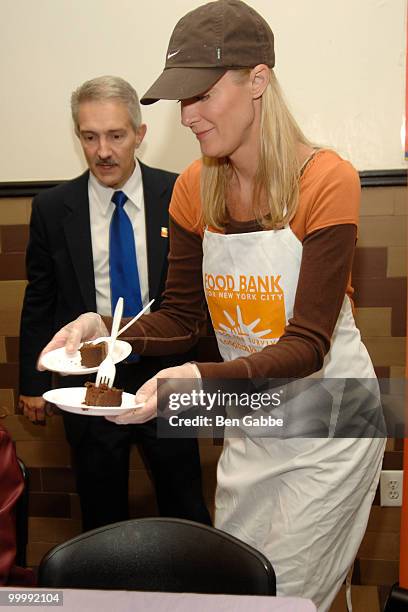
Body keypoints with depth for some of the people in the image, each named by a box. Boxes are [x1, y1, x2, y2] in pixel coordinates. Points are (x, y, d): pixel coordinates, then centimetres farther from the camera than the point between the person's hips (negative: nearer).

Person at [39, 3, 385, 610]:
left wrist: (201, 378, -37)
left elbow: (308, 344, -23)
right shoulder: (194, 189, -4)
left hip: (327, 423, -5)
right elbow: (180, 316, 1)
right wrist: (102, 327, -17)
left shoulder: (328, 179, -20)